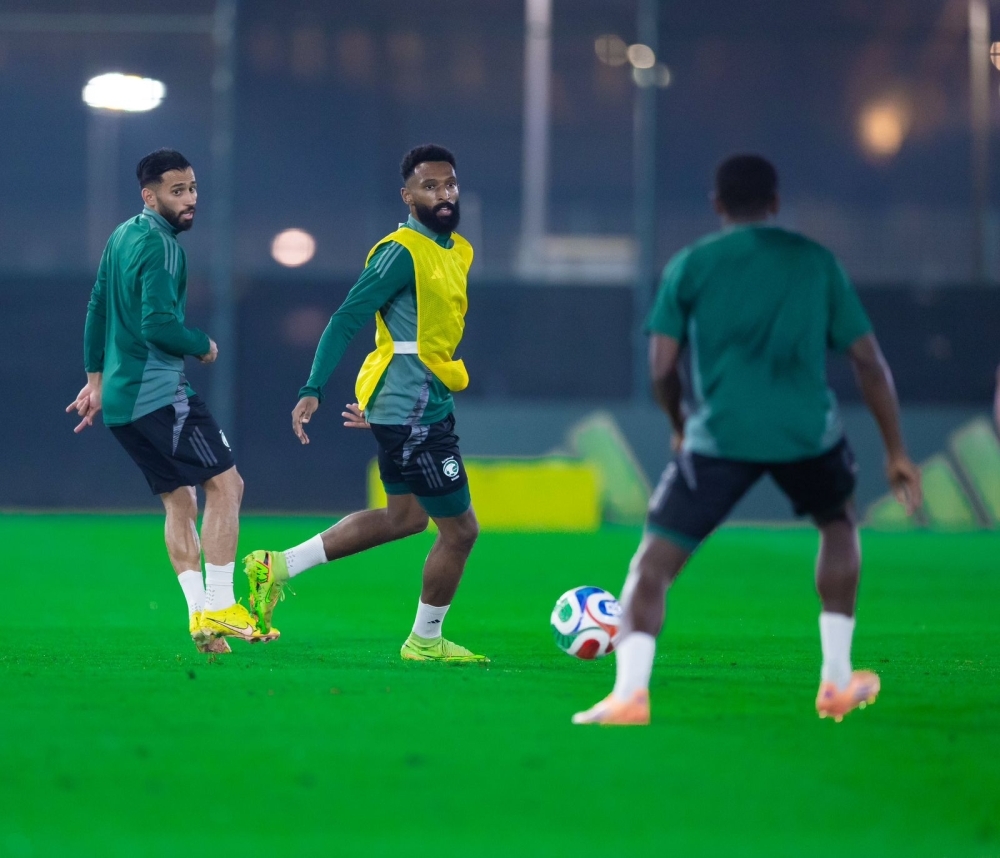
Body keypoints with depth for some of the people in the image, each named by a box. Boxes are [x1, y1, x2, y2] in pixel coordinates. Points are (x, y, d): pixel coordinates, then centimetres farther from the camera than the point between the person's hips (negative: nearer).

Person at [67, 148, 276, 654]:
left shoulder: (121, 238, 15)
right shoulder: (160, 247, -14)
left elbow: (97, 310, 23)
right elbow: (158, 326, -23)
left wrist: (96, 378, 29)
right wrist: (203, 346, -6)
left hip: (120, 396, 10)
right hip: (159, 393, -10)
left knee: (179, 500, 10)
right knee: (225, 484, -8)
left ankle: (200, 614, 5)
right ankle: (218, 608, -11)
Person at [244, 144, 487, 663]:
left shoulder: (457, 250, 12)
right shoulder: (403, 251, -16)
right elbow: (346, 320, -19)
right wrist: (312, 391, -25)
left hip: (425, 404, 10)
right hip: (412, 410, -10)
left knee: (404, 518, 20)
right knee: (460, 528, -1)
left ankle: (279, 566, 22)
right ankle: (425, 641, 16)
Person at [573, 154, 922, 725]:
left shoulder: (691, 266, 9)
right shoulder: (817, 261, 13)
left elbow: (661, 367, 4)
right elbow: (869, 361, 11)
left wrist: (681, 428, 24)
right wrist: (897, 452, 16)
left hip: (720, 437, -2)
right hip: (808, 434, 2)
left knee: (654, 561, 2)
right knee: (840, 523, 31)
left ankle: (630, 692, -21)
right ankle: (837, 682, 26)